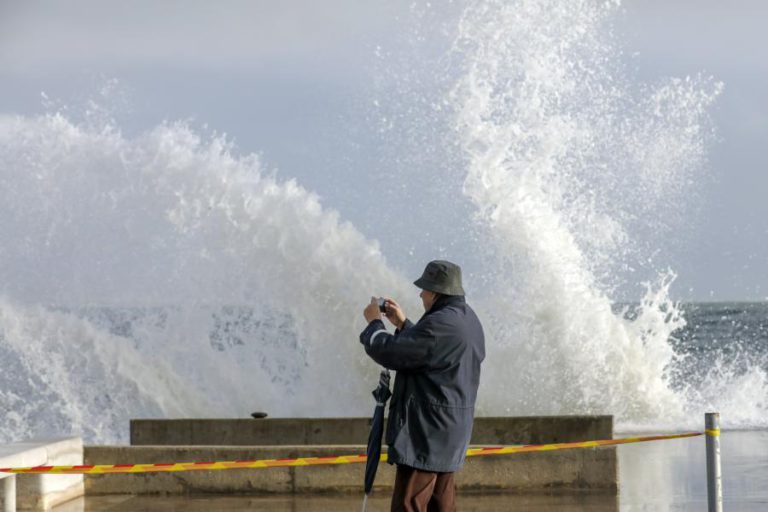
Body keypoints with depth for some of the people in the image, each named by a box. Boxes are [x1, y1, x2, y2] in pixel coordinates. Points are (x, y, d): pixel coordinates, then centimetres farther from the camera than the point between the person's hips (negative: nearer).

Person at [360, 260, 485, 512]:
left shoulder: (441, 324, -22)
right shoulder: (467, 320, 12)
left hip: (426, 432, -10)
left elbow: (391, 353, -18)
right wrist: (403, 324, 18)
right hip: (448, 431, 10)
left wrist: (374, 323, -1)